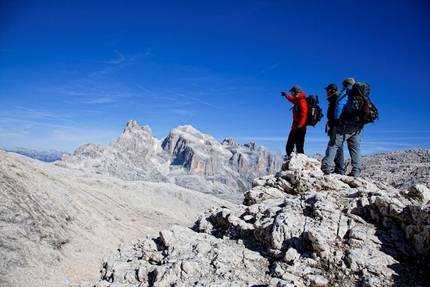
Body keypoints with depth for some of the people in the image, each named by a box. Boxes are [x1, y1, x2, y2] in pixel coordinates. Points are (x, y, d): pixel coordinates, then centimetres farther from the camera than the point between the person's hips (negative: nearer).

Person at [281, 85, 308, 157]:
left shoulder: (302, 102, -14)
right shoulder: (297, 101, 14)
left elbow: (303, 116, -24)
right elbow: (292, 100, 40)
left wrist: (299, 126, -34)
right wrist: (285, 95, 53)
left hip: (299, 129, -10)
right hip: (295, 128, 10)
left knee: (299, 148, -11)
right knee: (289, 147, 13)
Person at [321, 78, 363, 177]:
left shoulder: (346, 92, 2)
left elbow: (339, 105, -12)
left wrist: (336, 118, -6)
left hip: (347, 124, -7)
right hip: (359, 126, 7)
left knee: (333, 144, -5)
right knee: (355, 148, 8)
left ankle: (327, 167, -12)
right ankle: (356, 171, 5)